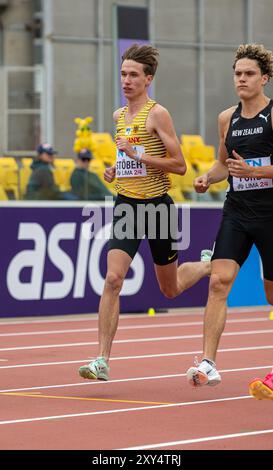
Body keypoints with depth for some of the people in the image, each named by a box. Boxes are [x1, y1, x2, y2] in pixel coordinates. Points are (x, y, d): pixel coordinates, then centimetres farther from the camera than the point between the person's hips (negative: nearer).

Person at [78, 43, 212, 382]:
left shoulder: (157, 113, -10)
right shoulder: (119, 115, 10)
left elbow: (179, 165, -14)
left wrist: (137, 155, -22)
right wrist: (116, 169, 7)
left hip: (157, 205, -4)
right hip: (126, 206, 4)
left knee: (171, 290, 13)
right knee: (113, 279, -15)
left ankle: (209, 265, 46)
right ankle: (102, 361, -16)